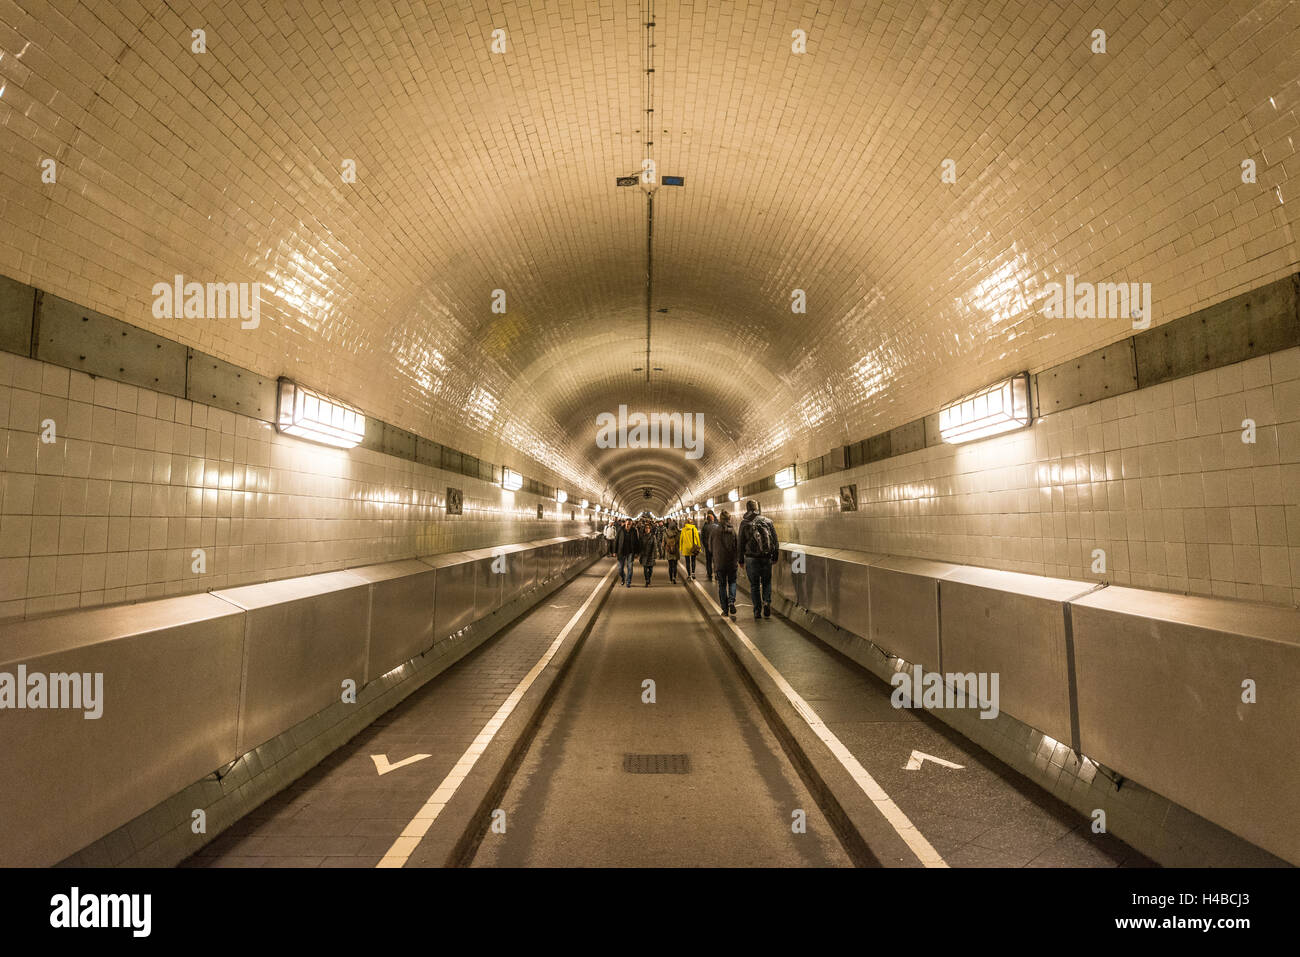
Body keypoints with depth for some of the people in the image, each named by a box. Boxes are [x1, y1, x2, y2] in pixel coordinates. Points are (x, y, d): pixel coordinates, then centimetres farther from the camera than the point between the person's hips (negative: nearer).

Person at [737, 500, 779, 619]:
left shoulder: (744, 523, -4)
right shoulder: (767, 521, 1)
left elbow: (740, 543, -2)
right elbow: (775, 540, 3)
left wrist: (741, 560, 6)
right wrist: (775, 557, 11)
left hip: (751, 559, -1)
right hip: (766, 558, 1)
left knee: (754, 585, 9)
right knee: (766, 582, 16)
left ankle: (757, 610, 10)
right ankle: (767, 602, -6)